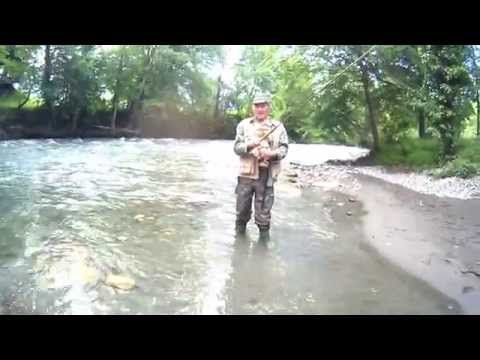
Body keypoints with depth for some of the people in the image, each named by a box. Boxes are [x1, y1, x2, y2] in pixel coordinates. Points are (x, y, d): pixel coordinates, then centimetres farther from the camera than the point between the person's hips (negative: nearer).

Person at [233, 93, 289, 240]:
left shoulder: (278, 126, 4)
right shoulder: (244, 124, 6)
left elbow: (284, 148, 2)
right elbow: (236, 147, 2)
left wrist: (272, 154, -18)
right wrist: (249, 145, -18)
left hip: (266, 175, -1)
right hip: (246, 173, 2)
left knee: (263, 209, 3)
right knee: (242, 206, 12)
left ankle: (264, 235, 18)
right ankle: (240, 232, 33)